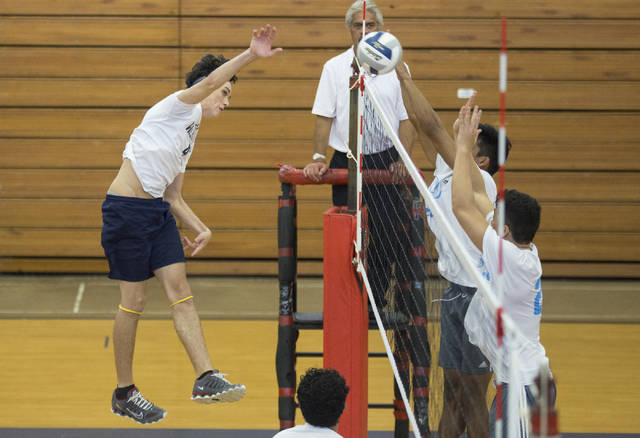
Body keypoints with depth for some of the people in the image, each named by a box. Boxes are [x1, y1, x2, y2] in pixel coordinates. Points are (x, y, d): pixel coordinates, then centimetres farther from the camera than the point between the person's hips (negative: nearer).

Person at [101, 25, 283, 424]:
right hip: (126, 210, -8)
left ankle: (206, 378, -12)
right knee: (134, 300, -2)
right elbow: (209, 81, -25)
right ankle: (124, 394, 9)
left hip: (158, 211, 8)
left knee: (181, 291, -5)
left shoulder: (190, 137, 20)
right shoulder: (178, 107, -4)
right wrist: (251, 55, -33)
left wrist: (201, 228, 7)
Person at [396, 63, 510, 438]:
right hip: (456, 293, 9)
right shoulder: (447, 173, 6)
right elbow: (422, 124, 10)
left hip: (477, 297, -9)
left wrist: (404, 76, -18)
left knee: (473, 397, -2)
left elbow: (432, 125, -22)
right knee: (453, 392, 15)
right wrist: (400, 77, 5)